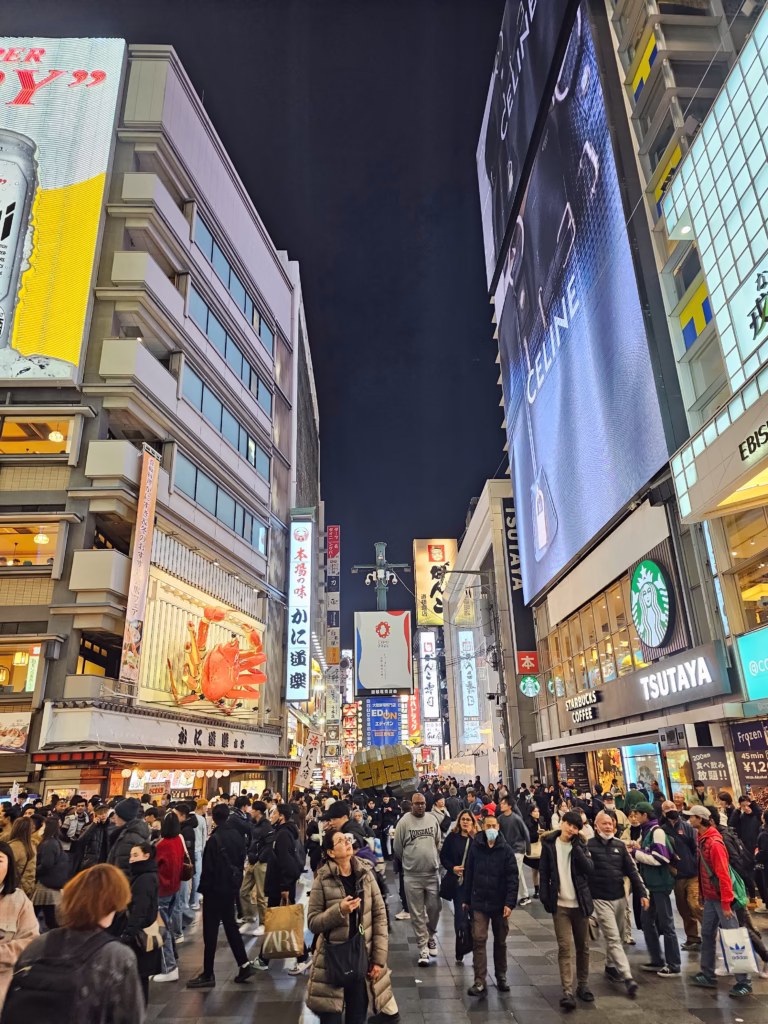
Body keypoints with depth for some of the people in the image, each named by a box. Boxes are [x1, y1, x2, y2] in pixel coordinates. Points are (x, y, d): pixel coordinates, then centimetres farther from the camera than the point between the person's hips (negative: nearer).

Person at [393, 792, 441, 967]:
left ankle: (430, 936, 35)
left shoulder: (432, 819, 2)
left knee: (434, 908, 10)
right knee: (417, 914, 5)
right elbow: (397, 848, -1)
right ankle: (423, 947, 17)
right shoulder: (404, 822, -9)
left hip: (433, 873, 3)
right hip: (412, 876, -3)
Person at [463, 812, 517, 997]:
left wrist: (510, 903, -15)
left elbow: (513, 878, -9)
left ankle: (501, 976, 32)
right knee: (479, 939, -6)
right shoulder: (475, 847, -5)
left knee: (500, 941, 14)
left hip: (499, 903, 0)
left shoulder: (506, 849, -8)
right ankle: (480, 982, 0)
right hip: (479, 902, 0)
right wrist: (467, 899, 7)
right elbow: (469, 875, 3)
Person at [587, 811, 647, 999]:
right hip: (601, 899, -5)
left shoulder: (619, 845, 4)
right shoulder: (589, 845, -11)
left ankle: (611, 966, 36)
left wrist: (642, 893, 4)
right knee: (613, 939, -7)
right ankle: (628, 977, -5)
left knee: (615, 936, 17)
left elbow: (631, 870, 8)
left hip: (620, 897, 5)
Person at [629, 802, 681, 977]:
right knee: (647, 920, 13)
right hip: (650, 883, 9)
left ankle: (673, 966, 11)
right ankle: (657, 960, 25)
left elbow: (658, 858, -24)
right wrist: (636, 851, -2)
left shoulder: (657, 831, -16)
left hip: (660, 883, -9)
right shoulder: (645, 831, 10)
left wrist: (637, 852, -16)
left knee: (665, 924, 1)